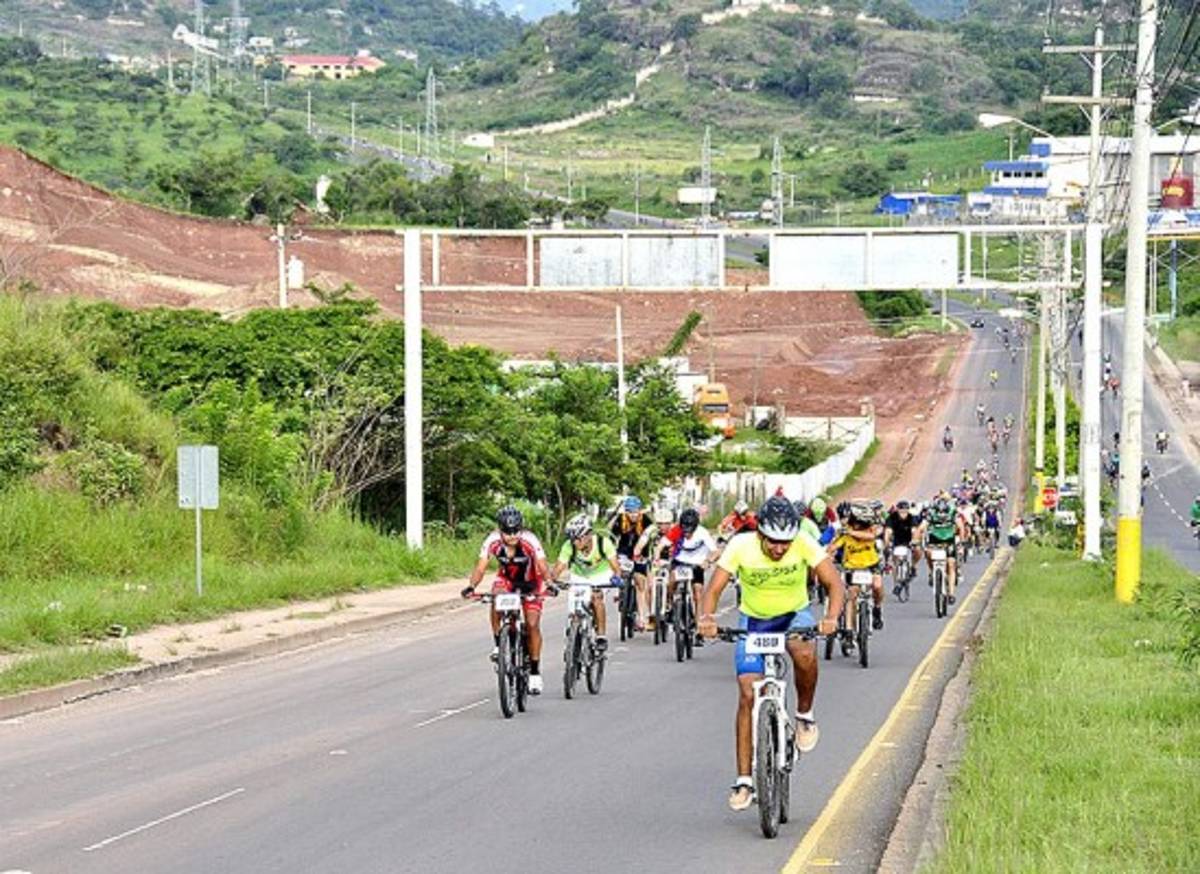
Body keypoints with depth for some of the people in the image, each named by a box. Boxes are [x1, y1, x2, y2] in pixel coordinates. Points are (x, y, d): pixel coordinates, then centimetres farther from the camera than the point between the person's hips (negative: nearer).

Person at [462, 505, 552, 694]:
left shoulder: (530, 541, -32)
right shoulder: (492, 541, -27)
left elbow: (542, 567, -40)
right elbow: (481, 567, -31)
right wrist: (471, 587, -49)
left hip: (531, 582, -2)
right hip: (507, 579, 2)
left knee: (532, 624, -12)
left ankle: (535, 672, -2)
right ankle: (497, 644, -15)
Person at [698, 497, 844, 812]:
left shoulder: (805, 545, -23)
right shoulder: (741, 546, -23)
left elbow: (834, 583, -27)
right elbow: (714, 588, -22)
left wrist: (831, 617, -46)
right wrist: (706, 617, -43)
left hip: (794, 615, 0)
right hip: (753, 620, 1)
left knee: (805, 654, -36)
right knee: (748, 695, -11)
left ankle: (804, 716, -7)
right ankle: (744, 780, -5)